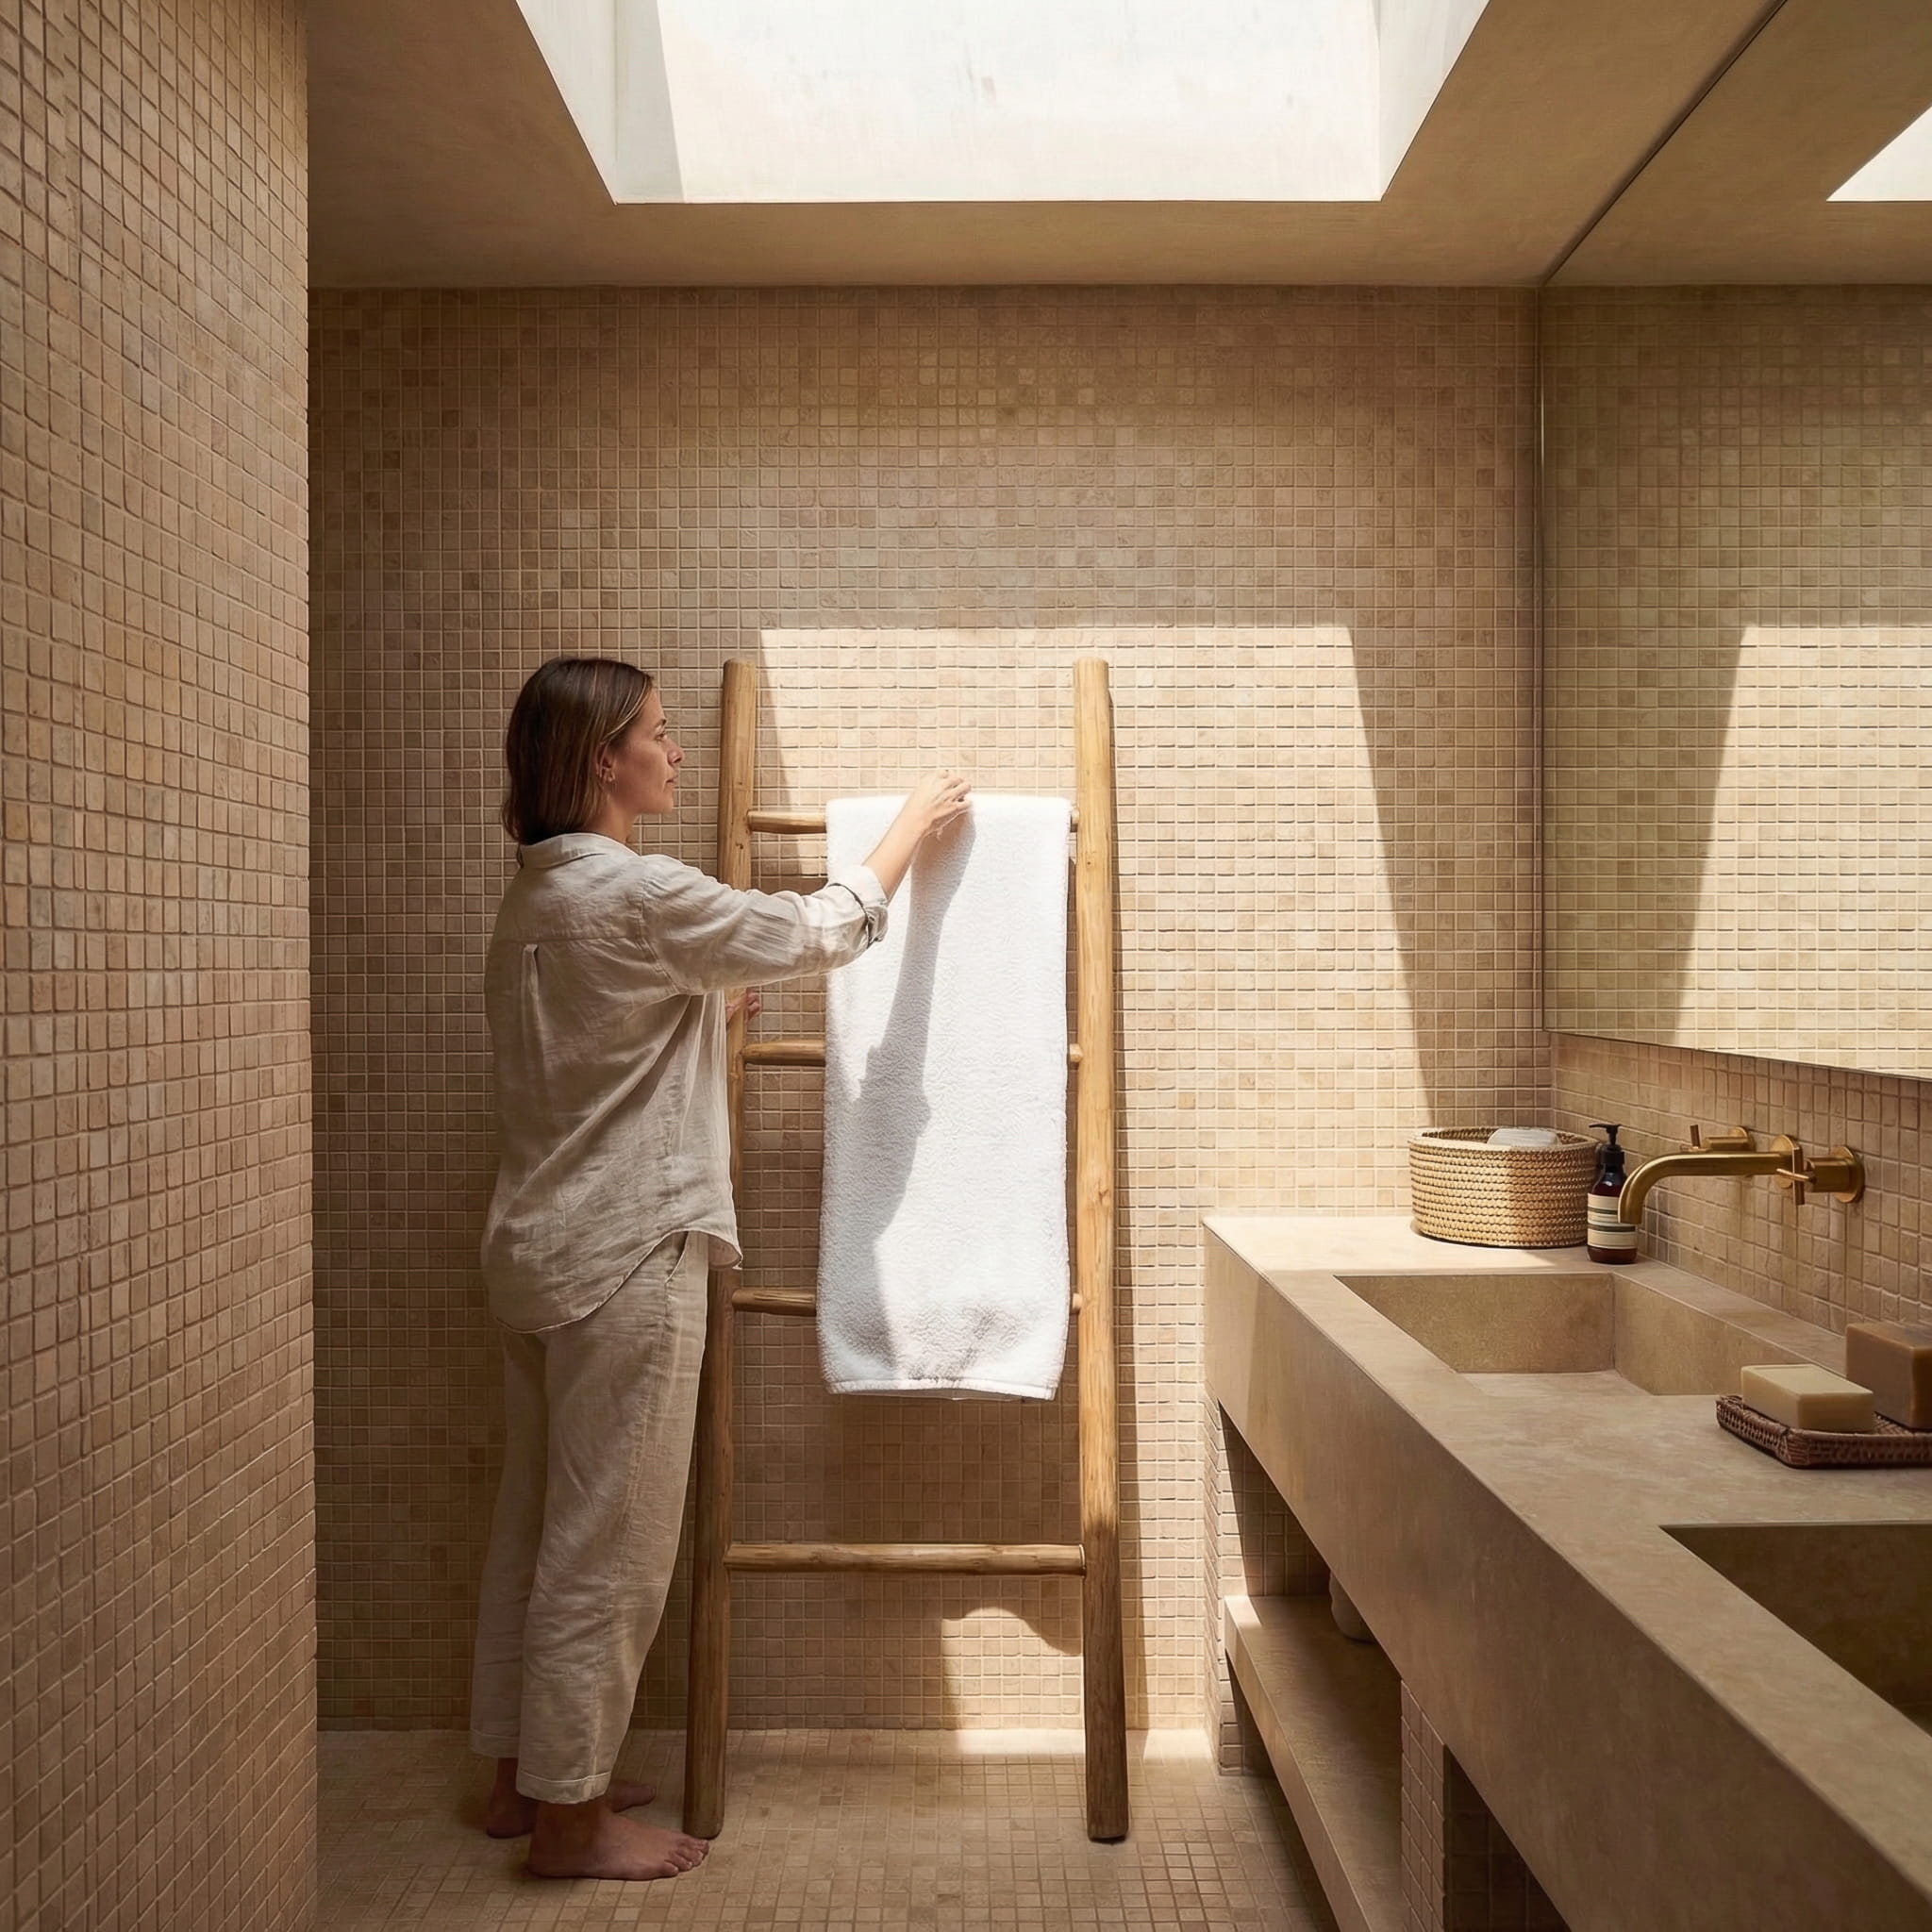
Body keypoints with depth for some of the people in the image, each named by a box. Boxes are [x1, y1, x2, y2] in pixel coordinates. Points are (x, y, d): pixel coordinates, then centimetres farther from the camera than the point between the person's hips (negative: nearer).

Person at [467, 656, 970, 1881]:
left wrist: (717, 1000, 22)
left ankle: (523, 1774, 32)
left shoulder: (538, 895, 12)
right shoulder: (634, 890, -17)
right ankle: (568, 1817, 15)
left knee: (544, 1522, 18)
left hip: (541, 1245, 10)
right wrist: (915, 823, 5)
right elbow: (825, 932, -9)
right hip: (625, 1255, -10)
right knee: (609, 1542, 2)